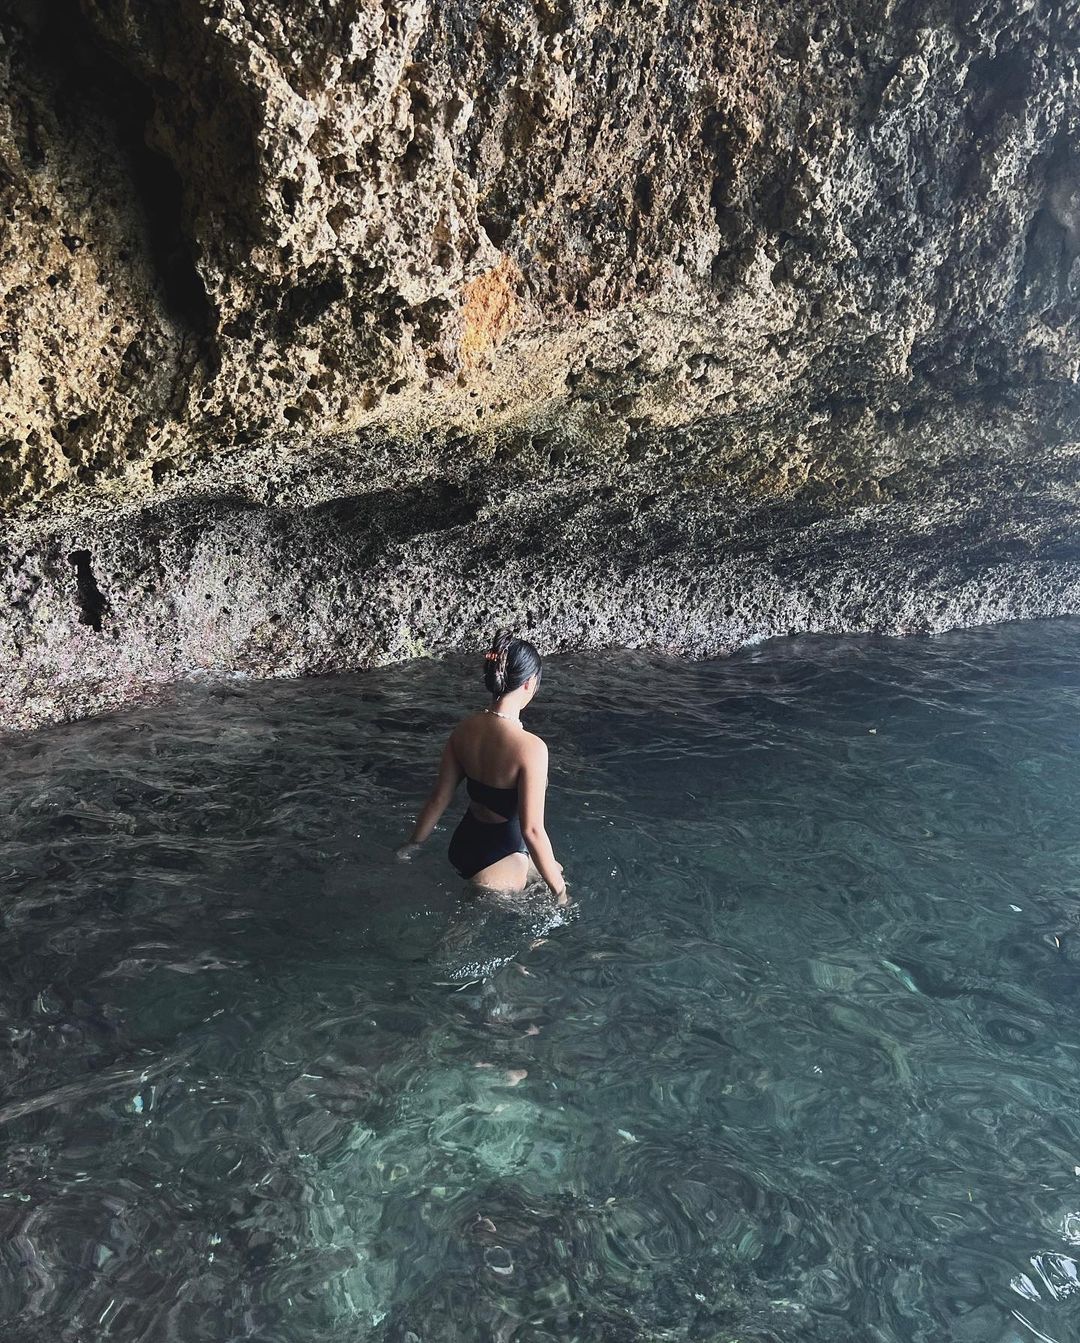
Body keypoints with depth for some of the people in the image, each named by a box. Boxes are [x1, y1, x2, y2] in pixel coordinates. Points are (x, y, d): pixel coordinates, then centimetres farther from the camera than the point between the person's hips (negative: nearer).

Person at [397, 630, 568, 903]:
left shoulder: (465, 728, -8)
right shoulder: (530, 747, -29)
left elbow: (439, 797, 1)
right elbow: (532, 830, -26)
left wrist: (413, 844, 16)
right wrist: (560, 891, -14)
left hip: (464, 842, 7)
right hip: (498, 859, -7)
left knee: (554, 870, 27)